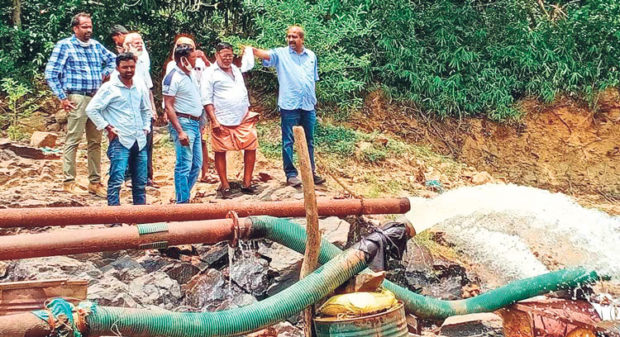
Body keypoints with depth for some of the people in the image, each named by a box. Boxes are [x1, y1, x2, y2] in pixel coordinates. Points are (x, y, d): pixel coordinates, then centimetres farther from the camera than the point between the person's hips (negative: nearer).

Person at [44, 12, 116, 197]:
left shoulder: (96, 45, 13)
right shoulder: (64, 45, -3)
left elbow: (113, 59, 28)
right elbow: (51, 73, -5)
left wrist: (104, 73, 11)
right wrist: (62, 97, -9)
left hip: (97, 98, 6)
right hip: (77, 99, -6)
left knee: (95, 142, 8)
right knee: (73, 141, -5)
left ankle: (95, 182, 15)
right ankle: (69, 182, 2)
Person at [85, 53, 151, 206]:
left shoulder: (141, 87, 11)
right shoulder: (109, 88, -5)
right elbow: (91, 109, -6)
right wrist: (107, 127, -8)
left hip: (140, 141, 6)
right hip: (120, 141, -5)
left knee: (140, 183, 11)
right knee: (116, 180, -12)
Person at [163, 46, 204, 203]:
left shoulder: (191, 75, 14)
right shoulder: (173, 77, -12)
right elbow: (168, 107, -16)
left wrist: (200, 123, 17)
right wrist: (180, 131, -23)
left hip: (195, 124, 9)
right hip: (183, 123, -9)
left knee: (196, 165, 12)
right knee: (184, 166, -7)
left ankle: (184, 196, 23)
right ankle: (182, 202, 0)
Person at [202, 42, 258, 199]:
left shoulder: (236, 69, 16)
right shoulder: (210, 73, -3)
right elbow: (207, 100, -8)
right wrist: (214, 121, -14)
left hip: (244, 119, 5)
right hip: (222, 122, -5)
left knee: (251, 148, 0)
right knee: (220, 152, 1)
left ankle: (247, 183, 12)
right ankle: (224, 186, 13)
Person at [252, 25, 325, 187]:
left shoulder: (311, 56, 11)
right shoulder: (281, 54, -2)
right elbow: (266, 54, -22)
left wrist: (313, 99, 15)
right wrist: (254, 50, -42)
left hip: (308, 106, 4)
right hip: (289, 105, -4)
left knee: (309, 141, 13)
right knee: (288, 141, -1)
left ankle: (311, 172, 24)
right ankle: (291, 174, 7)